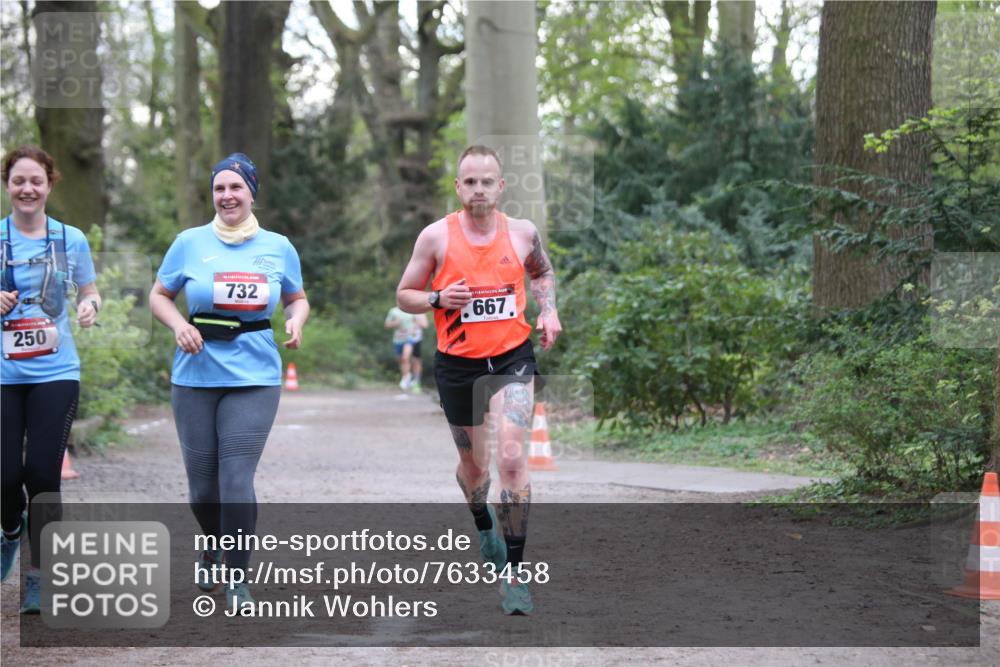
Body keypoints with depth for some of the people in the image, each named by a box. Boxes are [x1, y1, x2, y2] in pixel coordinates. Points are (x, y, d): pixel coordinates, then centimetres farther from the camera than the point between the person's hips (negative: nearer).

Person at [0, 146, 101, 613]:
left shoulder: (70, 240, 3)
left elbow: (89, 292, 15)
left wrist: (90, 306, -8)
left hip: (55, 373, 0)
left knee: (43, 474, -5)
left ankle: (38, 579, 7)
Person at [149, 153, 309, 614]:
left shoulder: (278, 248, 6)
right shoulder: (191, 243, 2)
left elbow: (297, 298, 19)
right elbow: (159, 295, 9)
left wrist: (296, 320, -3)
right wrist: (178, 325, -10)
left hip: (254, 378, -1)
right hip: (196, 376, 1)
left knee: (237, 479, -11)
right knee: (202, 480, 6)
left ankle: (237, 579, 0)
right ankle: (212, 549, 38)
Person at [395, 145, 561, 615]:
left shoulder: (523, 232, 0)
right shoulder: (436, 236, -6)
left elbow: (542, 272, 21)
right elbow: (404, 294, 3)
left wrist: (548, 310, 4)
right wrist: (438, 299, -17)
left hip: (512, 358, 0)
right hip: (457, 364, 1)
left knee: (512, 457, -18)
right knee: (473, 464, 15)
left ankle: (514, 573, -11)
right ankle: (484, 525, 50)